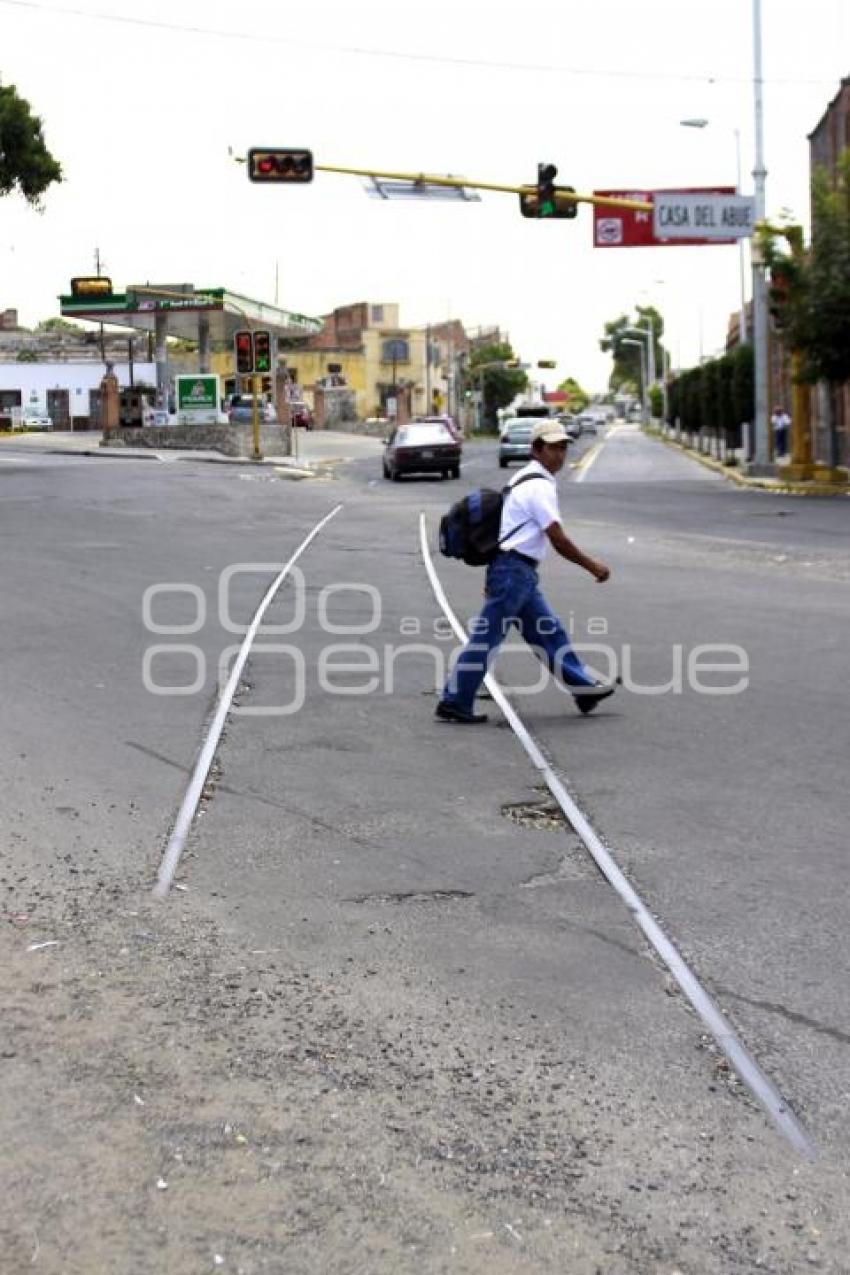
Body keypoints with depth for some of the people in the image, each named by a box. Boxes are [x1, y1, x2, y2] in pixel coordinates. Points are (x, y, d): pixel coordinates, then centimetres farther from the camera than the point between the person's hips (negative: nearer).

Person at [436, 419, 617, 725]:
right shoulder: (539, 487, -15)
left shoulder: (528, 480, 17)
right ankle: (454, 703, -1)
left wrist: (495, 575, 24)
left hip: (521, 573, 10)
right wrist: (592, 566, -9)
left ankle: (583, 687, 22)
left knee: (549, 631, 14)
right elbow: (559, 540, -19)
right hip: (514, 570, -10)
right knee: (487, 637, -6)